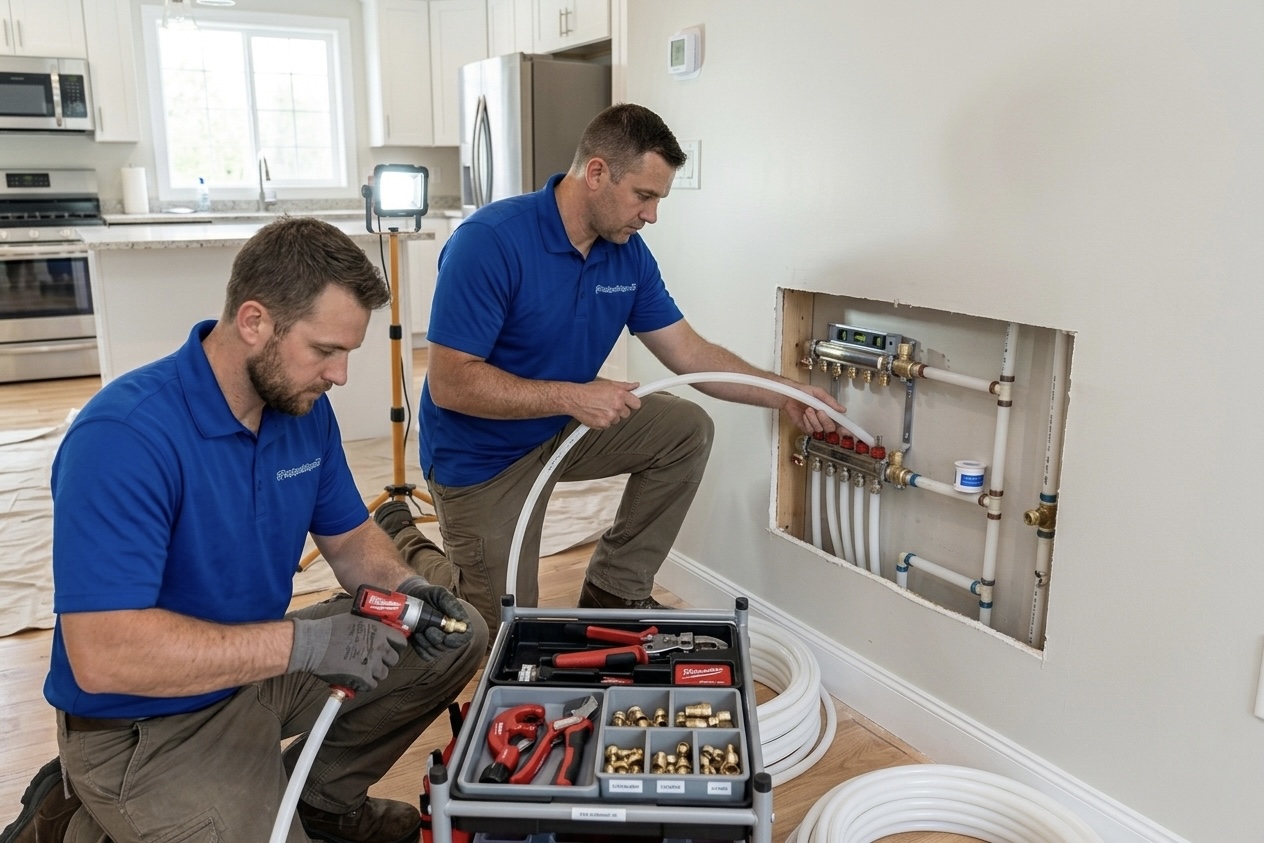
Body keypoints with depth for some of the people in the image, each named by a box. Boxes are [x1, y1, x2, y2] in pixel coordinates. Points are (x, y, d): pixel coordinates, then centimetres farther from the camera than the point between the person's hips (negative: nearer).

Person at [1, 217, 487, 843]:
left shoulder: (305, 406, -5)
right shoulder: (123, 437, -28)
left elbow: (349, 537, 7)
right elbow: (101, 655, -33)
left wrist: (404, 587, -15)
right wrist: (303, 642, -33)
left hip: (259, 666, 7)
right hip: (148, 725, -7)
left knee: (458, 639, 1)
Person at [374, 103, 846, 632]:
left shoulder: (629, 254, -7)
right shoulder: (489, 242, -28)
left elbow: (689, 354, -1)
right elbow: (449, 383, -30)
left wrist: (784, 396, -10)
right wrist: (571, 396, -34)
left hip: (565, 429, 7)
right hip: (482, 457, -6)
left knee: (686, 430, -10)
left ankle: (615, 590, 5)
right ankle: (401, 545, 26)